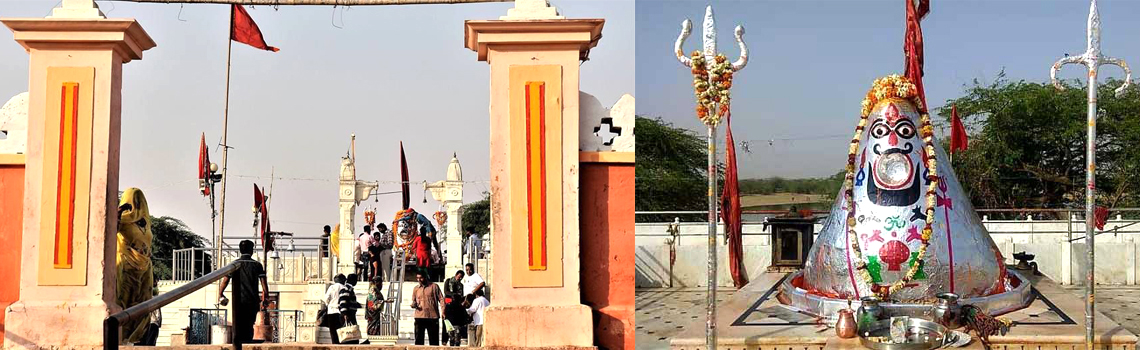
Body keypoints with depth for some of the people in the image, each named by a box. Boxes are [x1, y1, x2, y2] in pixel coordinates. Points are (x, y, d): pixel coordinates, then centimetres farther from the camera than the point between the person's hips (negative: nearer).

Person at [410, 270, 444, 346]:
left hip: (433, 317, -2)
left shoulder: (434, 286, 3)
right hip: (419, 317, 2)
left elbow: (441, 299, 0)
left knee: (434, 339, 4)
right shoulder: (416, 289, 13)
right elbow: (413, 301, 18)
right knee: (418, 339, 1)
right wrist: (413, 305, -6)